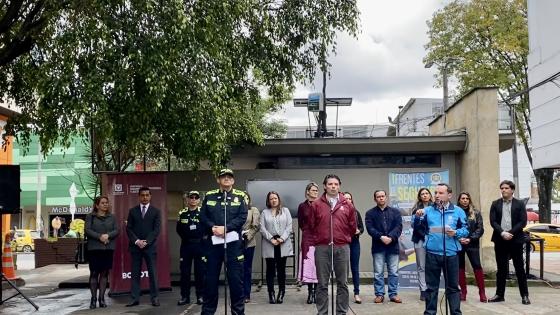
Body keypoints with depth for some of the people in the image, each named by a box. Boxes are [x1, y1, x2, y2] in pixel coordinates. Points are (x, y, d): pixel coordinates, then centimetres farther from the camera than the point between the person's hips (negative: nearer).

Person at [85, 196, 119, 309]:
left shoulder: (111, 217, 13)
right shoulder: (90, 216, 6)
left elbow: (116, 230, 5)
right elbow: (87, 230, -5)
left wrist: (107, 235, -13)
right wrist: (100, 237, -16)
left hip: (108, 248, 2)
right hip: (94, 248, -2)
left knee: (104, 273, 3)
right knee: (94, 273, -1)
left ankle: (102, 298, 7)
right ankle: (93, 299, 3)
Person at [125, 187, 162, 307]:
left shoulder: (156, 211, 6)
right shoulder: (132, 211, 10)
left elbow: (156, 229, -2)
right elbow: (128, 229, 4)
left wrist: (146, 242, -12)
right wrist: (136, 241, -10)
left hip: (150, 246, -2)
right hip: (135, 246, 2)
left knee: (152, 273, -1)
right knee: (135, 273, 2)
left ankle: (154, 297, 4)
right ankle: (135, 298, 5)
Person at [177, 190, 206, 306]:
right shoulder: (182, 213, 6)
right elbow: (178, 229, 10)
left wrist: (202, 238, -9)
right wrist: (186, 238, 1)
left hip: (199, 245, -2)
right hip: (186, 245, 2)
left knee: (200, 271, 3)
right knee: (184, 271, 5)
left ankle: (200, 296, 12)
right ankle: (185, 296, 13)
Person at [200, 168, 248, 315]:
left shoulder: (240, 196, 5)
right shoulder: (209, 196, 10)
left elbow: (242, 217, -6)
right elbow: (203, 216, 4)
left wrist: (225, 228, -16)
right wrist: (213, 228, -14)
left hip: (233, 242, -1)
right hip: (213, 241, 2)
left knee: (236, 278, 0)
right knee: (211, 277, 7)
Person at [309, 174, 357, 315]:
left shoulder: (347, 205, 5)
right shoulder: (316, 205, 2)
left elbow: (352, 227, 11)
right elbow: (312, 226, 7)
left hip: (342, 248, 1)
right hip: (322, 248, -1)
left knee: (342, 283, 7)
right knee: (322, 284, 4)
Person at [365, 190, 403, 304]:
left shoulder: (395, 211, 9)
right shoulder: (370, 213, 5)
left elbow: (399, 227, -2)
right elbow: (370, 228, -7)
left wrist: (391, 237, -18)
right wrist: (381, 237, -20)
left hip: (393, 246, 1)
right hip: (378, 246, -1)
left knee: (394, 272, 5)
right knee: (378, 272, 2)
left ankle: (393, 294, 14)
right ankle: (379, 294, 10)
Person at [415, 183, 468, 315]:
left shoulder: (458, 211, 3)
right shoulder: (428, 210, 6)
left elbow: (465, 230, 5)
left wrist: (456, 233, -14)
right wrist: (418, 217, -14)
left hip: (451, 254, -1)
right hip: (432, 253, 1)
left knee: (453, 286, 9)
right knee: (431, 286, 8)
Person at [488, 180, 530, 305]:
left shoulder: (520, 204, 3)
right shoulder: (495, 204, 7)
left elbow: (523, 222, -5)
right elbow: (493, 221, -1)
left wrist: (510, 233, -15)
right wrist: (502, 233, -15)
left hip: (515, 240, -2)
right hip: (500, 240, 2)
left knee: (519, 268, 3)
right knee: (501, 269, 7)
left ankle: (525, 295, 10)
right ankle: (499, 294, 13)